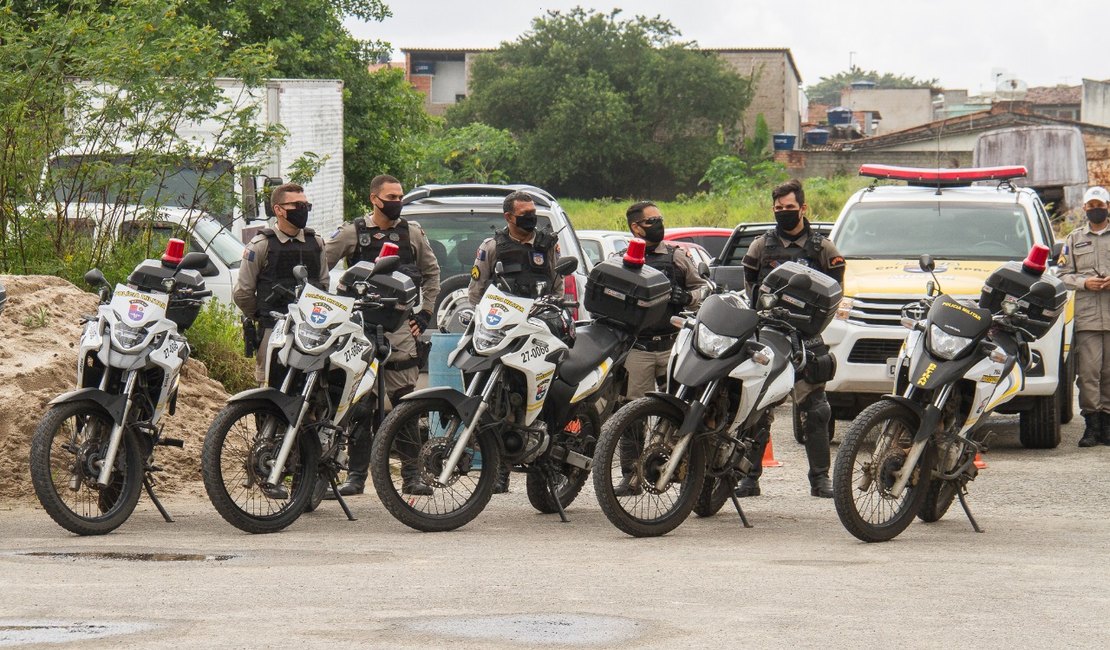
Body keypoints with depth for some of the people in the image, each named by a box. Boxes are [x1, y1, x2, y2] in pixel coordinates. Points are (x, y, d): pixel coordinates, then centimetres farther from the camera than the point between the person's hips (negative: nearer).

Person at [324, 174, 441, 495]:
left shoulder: (412, 232, 10)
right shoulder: (352, 232, 3)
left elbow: (431, 272, 21)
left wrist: (424, 313, 13)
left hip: (401, 326, 1)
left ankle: (411, 475, 2)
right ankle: (356, 475, 4)